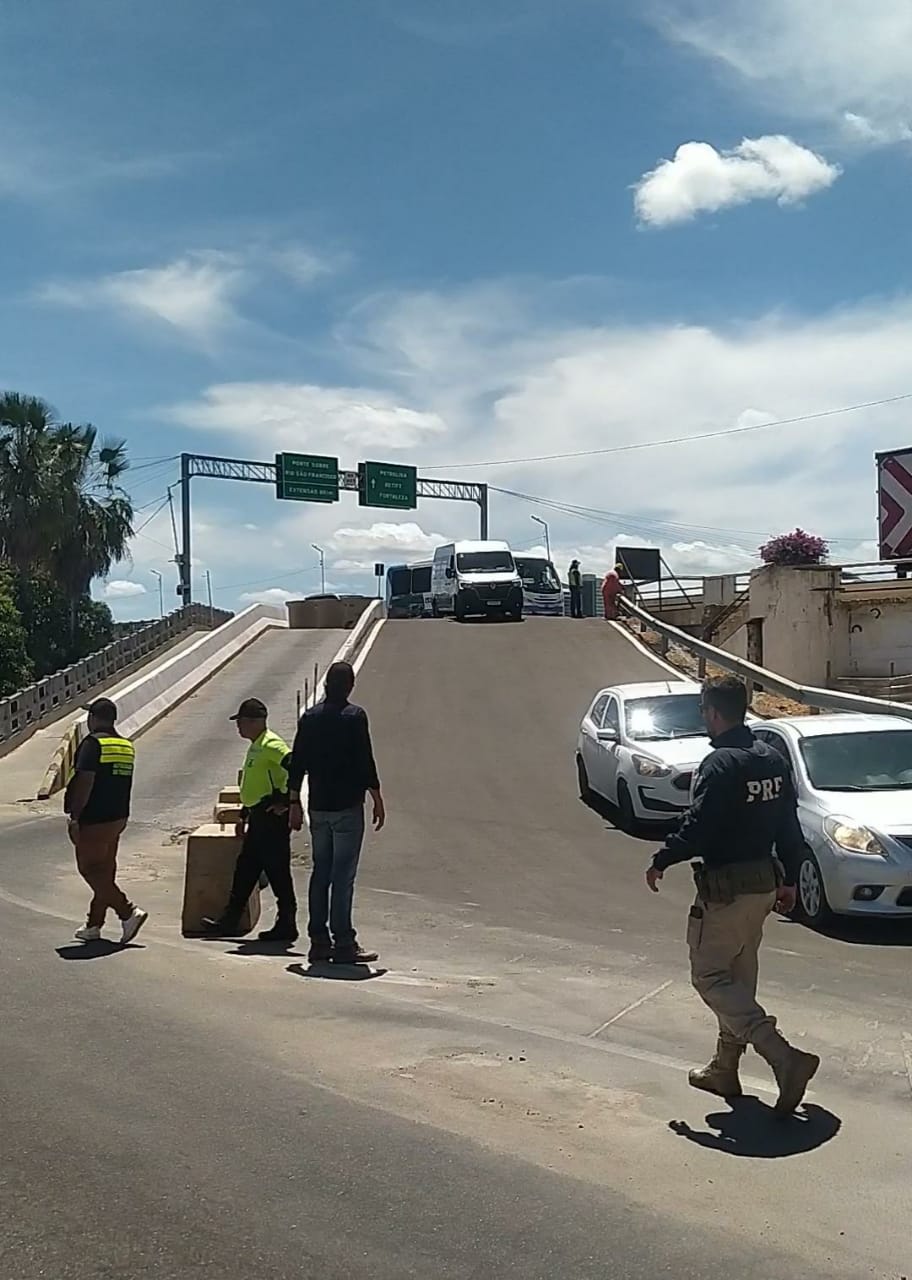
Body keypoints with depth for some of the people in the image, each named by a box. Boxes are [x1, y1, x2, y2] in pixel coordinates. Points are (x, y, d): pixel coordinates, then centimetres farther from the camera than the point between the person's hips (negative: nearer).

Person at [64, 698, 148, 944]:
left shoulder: (93, 743, -14)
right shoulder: (127, 746, 11)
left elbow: (85, 783, -20)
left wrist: (74, 817, -17)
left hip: (93, 820, -8)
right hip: (117, 818, 8)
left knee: (91, 870, -2)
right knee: (104, 872, 14)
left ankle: (129, 912, -12)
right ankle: (93, 925, 21)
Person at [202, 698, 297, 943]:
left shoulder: (271, 744, -15)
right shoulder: (255, 747, 17)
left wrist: (285, 801, -24)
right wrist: (244, 815, 25)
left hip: (272, 817, -10)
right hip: (258, 817, 10)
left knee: (277, 871, -3)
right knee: (245, 868, 13)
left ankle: (286, 925, 5)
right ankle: (230, 920, 20)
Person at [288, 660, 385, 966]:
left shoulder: (310, 717, 7)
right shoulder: (354, 716, -9)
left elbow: (297, 764, 8)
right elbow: (366, 763, -12)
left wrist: (295, 803, 16)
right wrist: (378, 800, -4)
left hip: (317, 807, 5)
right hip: (347, 806, -5)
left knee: (320, 873, 12)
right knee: (343, 876, -3)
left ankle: (319, 941, 15)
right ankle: (343, 943, -1)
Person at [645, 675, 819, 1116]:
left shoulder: (720, 764, -19)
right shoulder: (773, 759, 6)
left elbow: (697, 828, -22)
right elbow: (790, 827, 11)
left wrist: (660, 862, -7)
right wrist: (788, 880, 20)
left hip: (726, 889, -9)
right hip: (764, 882, 9)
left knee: (710, 977, 0)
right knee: (738, 976, 18)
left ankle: (785, 1058, -12)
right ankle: (724, 1071, 28)